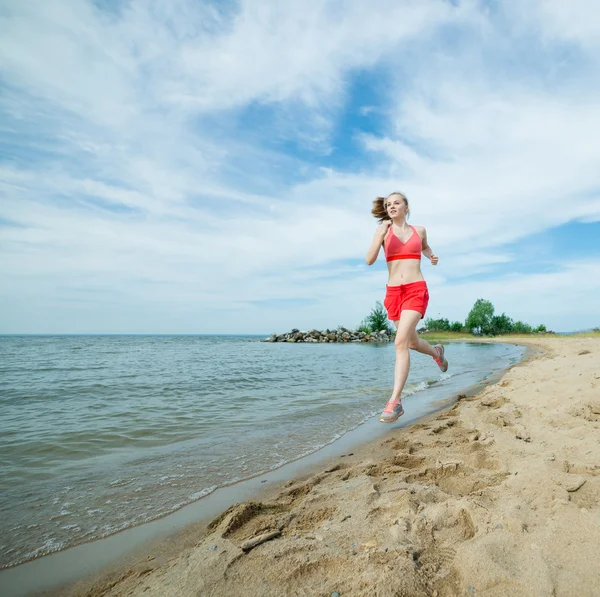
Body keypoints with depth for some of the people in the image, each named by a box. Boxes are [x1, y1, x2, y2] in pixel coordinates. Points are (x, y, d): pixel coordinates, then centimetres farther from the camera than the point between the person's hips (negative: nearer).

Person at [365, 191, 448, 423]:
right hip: (393, 293, 3)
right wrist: (381, 234, -14)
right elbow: (369, 260, -6)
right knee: (412, 342, 15)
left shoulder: (419, 230, 11)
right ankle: (437, 352, 51)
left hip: (416, 290, -2)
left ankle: (395, 402, -18)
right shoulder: (383, 231, 7)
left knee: (401, 341, -20)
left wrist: (432, 256, 12)